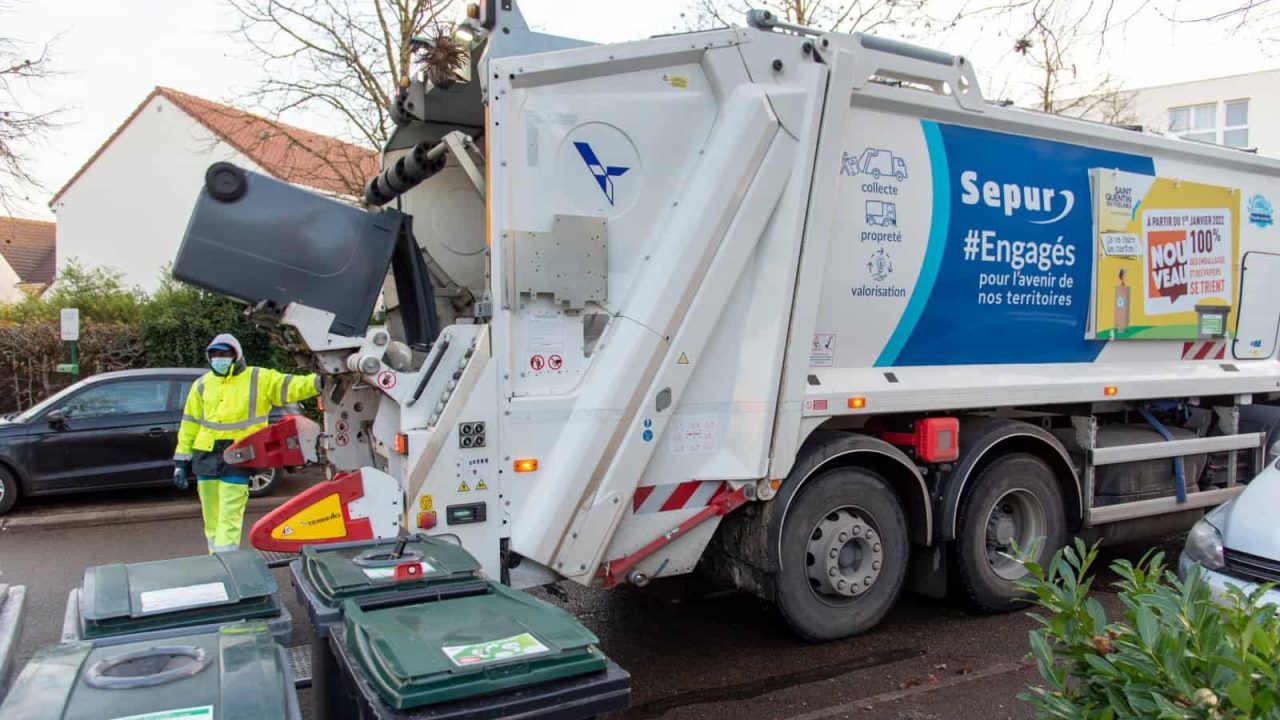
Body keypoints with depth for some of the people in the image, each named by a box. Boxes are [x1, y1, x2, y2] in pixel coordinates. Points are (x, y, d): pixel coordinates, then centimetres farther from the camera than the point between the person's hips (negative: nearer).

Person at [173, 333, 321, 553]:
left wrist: (318, 382, -29)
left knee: (229, 517, -9)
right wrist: (181, 460, 11)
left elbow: (290, 387, -10)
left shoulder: (258, 379, 0)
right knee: (211, 517, 12)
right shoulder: (202, 385, 12)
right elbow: (189, 425, 13)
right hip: (206, 456, 5)